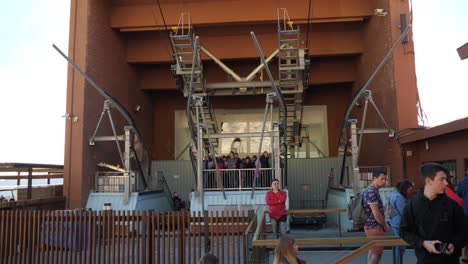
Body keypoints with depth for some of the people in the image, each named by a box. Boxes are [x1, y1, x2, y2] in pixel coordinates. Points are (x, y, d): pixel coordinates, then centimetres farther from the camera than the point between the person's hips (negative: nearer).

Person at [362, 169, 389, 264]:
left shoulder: (373, 191, 12)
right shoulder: (371, 192, -21)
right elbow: (376, 214, -22)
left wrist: (383, 224, 16)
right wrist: (385, 226, -8)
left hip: (373, 226, 10)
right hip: (374, 227, -10)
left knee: (373, 251, 17)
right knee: (376, 252, -2)